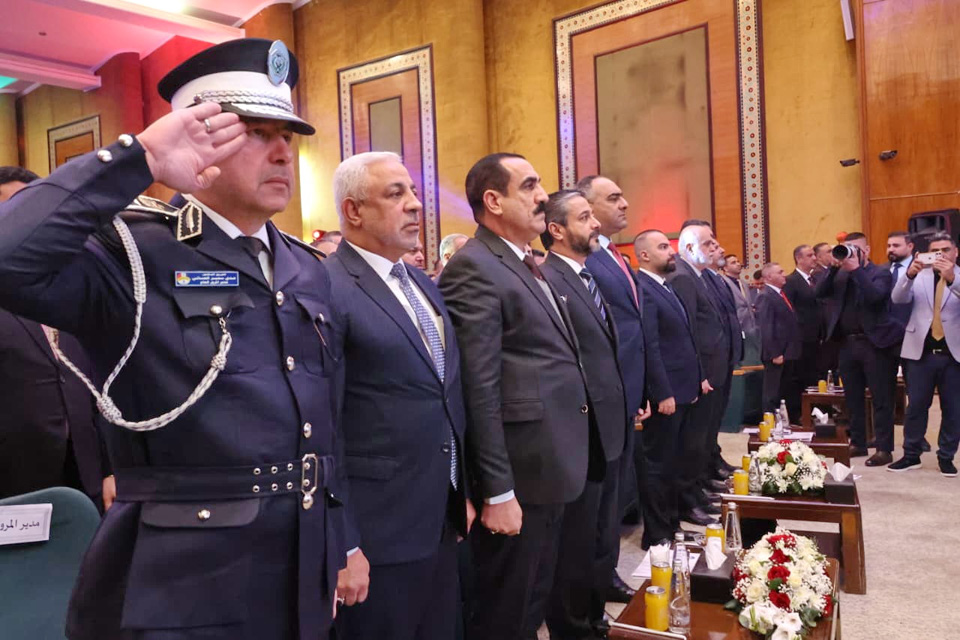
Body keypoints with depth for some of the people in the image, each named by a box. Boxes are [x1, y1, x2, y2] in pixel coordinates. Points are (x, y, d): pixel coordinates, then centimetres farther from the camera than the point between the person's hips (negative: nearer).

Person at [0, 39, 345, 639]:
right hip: (181, 592, -5)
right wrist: (140, 158, -24)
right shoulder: (134, 255, -10)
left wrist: (339, 545, 13)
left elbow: (327, 423, 11)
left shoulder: (309, 270, 8)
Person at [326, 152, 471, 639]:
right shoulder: (327, 291, -15)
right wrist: (341, 545, -17)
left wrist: (463, 490, 15)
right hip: (377, 528, -7)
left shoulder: (423, 284, 11)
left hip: (442, 518, 8)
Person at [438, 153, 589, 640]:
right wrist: (498, 491, -21)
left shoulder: (527, 267, 15)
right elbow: (479, 391, -21)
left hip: (549, 470, 9)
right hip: (518, 477, -9)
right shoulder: (473, 268, -16)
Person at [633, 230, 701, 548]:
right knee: (658, 465, 2)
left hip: (682, 390, 9)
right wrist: (663, 394, -22)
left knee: (674, 463, 18)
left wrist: (693, 383, 16)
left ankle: (672, 523, 31)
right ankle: (656, 534, 13)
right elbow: (650, 347, -21)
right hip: (666, 393, -9)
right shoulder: (643, 289, -16)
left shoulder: (667, 286, 15)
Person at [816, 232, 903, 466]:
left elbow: (874, 296, -21)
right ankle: (857, 443, 24)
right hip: (847, 343, 6)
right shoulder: (841, 275, 12)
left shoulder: (881, 273, -2)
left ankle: (884, 449, 3)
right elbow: (820, 293, -2)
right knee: (852, 397, 13)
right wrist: (834, 267, -10)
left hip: (874, 343, -5)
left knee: (881, 399, -1)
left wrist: (856, 269, -22)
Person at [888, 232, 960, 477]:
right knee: (916, 405, 6)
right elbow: (898, 299, -10)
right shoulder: (919, 275, 5)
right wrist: (909, 275, -26)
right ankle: (911, 455, 15)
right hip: (922, 351, 1)